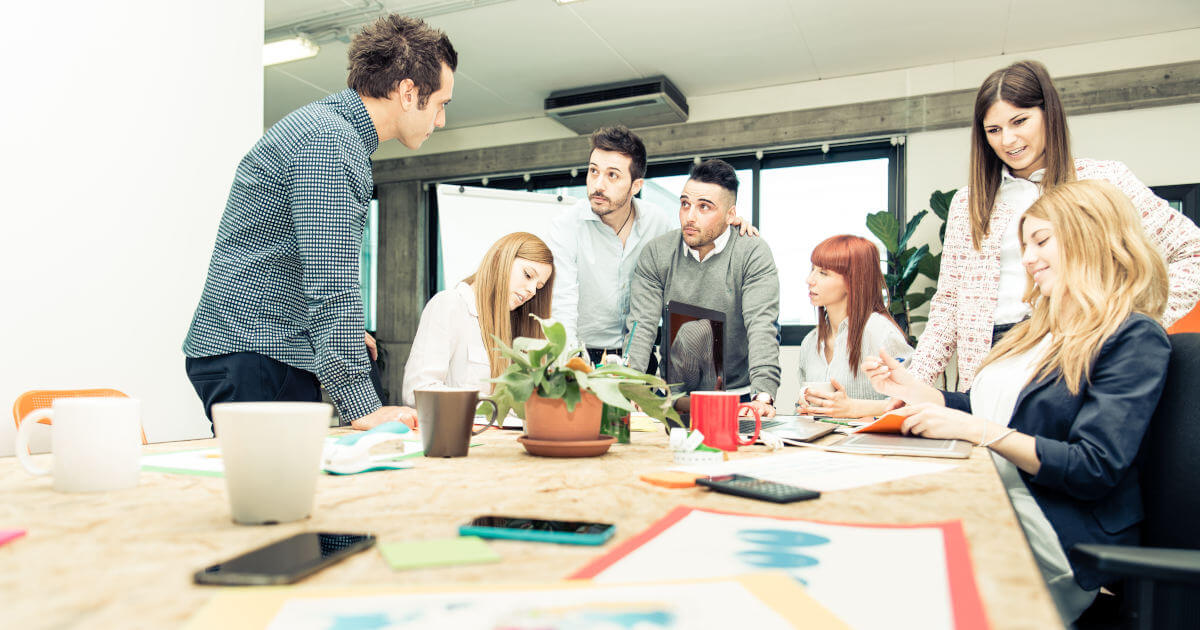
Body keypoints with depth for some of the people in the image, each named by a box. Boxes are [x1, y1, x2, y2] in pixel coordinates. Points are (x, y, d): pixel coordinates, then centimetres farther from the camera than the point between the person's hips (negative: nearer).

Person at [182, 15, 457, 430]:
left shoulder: (327, 126, 18)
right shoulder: (332, 140, -17)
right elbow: (331, 281, -24)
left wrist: (342, 332, 27)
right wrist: (362, 408, -24)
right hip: (251, 356, -10)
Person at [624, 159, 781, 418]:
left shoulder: (753, 253, -7)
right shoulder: (655, 253, 1)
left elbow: (762, 327, -16)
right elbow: (642, 325, -6)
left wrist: (763, 396, -30)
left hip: (736, 397, -2)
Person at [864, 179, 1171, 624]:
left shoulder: (1135, 338, -7)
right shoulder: (1040, 331, 18)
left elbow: (1094, 470, -16)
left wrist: (978, 430, -22)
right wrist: (912, 389, 9)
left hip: (1052, 529, -7)